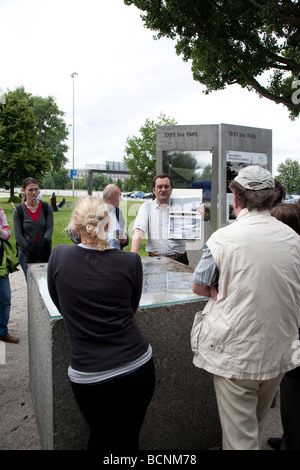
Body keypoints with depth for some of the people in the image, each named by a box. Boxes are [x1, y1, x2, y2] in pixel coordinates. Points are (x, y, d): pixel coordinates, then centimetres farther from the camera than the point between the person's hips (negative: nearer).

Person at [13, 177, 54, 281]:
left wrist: (42, 251, -13)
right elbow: (18, 236, -2)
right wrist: (31, 253, -10)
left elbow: (49, 230, -2)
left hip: (45, 252, 1)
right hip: (26, 254, 0)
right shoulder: (18, 211, 1)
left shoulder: (47, 208, 3)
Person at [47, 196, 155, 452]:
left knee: (100, 439, 27)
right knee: (127, 441, 23)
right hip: (136, 367, 1)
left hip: (89, 377, 0)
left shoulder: (59, 256, -8)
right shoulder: (131, 261, -8)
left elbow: (60, 306, 7)